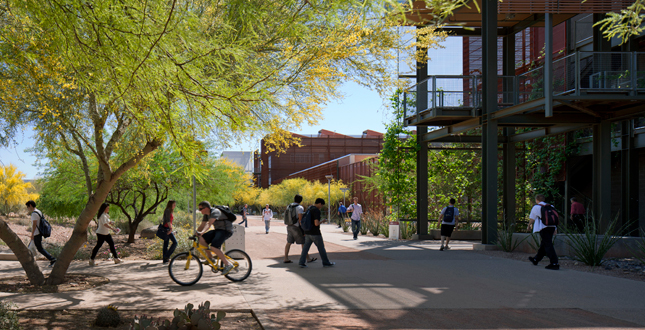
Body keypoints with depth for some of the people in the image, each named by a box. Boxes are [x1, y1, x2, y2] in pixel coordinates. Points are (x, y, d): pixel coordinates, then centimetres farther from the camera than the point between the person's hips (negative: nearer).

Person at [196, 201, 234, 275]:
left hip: (226, 230, -9)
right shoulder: (206, 215, 10)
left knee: (213, 247, -27)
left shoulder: (215, 212, -20)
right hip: (218, 230, 9)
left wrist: (202, 232, -48)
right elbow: (202, 225, 14)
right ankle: (210, 258, 3)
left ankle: (228, 264, -21)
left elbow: (209, 224, -35)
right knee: (201, 239, -9)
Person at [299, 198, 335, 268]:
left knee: (305, 247, 7)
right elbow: (316, 223, -25)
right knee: (321, 248, 6)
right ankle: (326, 263, 17)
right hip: (315, 233, -7)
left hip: (307, 233, 8)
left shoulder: (308, 209, 11)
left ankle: (301, 262, 0)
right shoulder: (317, 211, -17)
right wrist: (321, 221, -4)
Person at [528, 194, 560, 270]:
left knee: (548, 245, -10)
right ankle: (536, 259, 34)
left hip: (543, 227, -7)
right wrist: (554, 229, 23)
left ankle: (554, 263, -20)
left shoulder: (536, 207, 2)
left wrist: (529, 225, 26)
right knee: (543, 244, 18)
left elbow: (532, 219, 7)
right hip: (552, 227, 7)